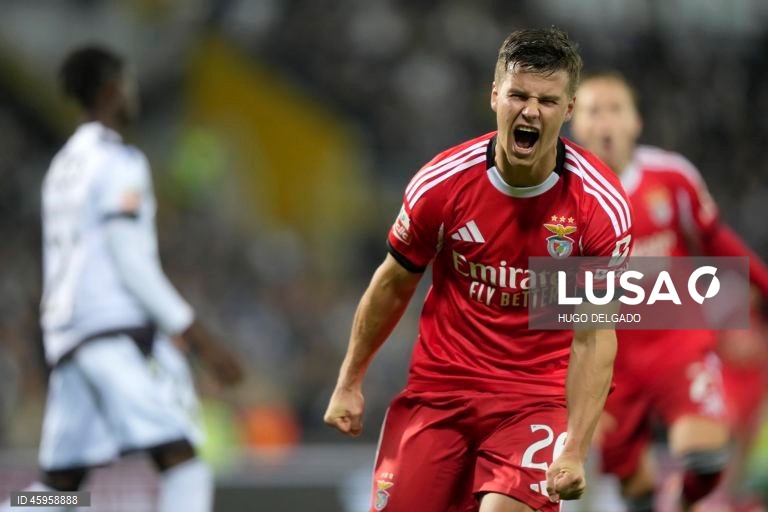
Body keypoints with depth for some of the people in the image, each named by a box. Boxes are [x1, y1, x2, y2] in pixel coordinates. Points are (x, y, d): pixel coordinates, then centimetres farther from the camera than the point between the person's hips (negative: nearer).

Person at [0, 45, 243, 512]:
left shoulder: (64, 167, 21)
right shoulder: (119, 162, -7)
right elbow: (131, 264, -13)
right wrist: (201, 338, -13)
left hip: (70, 333, 9)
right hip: (117, 331, -9)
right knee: (183, 463, -14)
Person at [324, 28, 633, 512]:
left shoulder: (602, 204, -15)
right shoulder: (441, 182, -11)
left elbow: (593, 338, -13)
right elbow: (393, 285, 6)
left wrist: (575, 450, -21)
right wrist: (349, 383, 12)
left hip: (539, 395, -2)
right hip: (439, 386, 2)